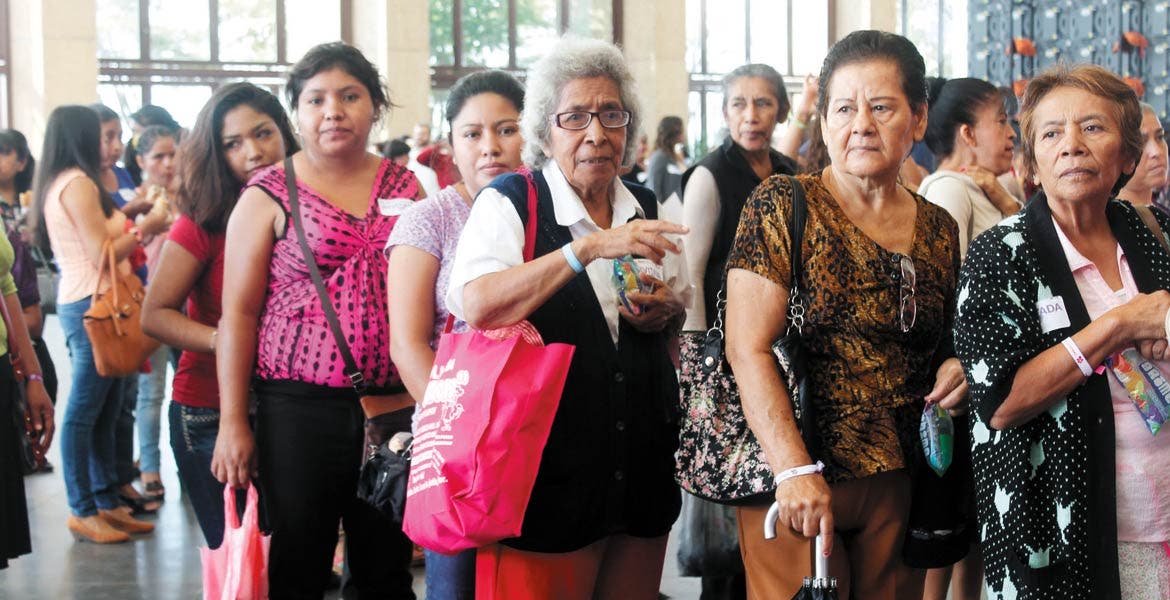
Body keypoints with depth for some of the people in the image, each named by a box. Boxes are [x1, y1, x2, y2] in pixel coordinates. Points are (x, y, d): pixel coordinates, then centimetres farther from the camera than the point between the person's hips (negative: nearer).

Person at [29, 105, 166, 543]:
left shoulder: (58, 184, 17)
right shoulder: (78, 183, -13)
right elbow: (102, 254, -15)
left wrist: (127, 212, 19)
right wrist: (145, 226, -5)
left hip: (81, 303, 10)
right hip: (91, 305, -10)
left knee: (106, 409, 12)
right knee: (84, 411, -4)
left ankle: (107, 502, 17)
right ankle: (82, 511, 1)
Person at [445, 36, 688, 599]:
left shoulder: (645, 209, 10)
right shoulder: (510, 201, -7)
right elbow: (477, 306, -24)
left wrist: (667, 311, 1)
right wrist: (589, 248, -28)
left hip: (641, 462, 5)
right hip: (551, 466, -5)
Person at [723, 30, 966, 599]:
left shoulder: (938, 230, 8)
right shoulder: (784, 206, -6)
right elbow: (748, 348, -13)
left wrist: (954, 364, -2)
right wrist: (795, 470, -22)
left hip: (901, 483, 4)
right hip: (798, 483, -4)